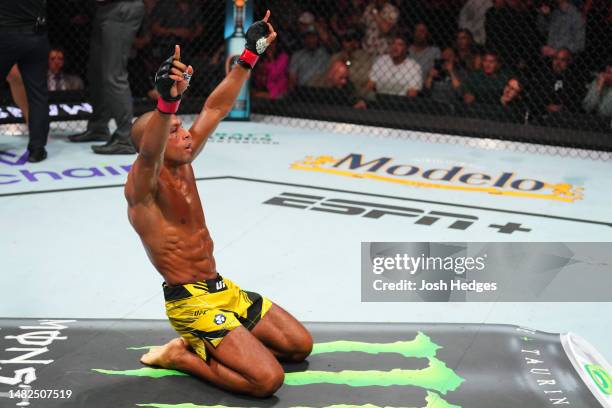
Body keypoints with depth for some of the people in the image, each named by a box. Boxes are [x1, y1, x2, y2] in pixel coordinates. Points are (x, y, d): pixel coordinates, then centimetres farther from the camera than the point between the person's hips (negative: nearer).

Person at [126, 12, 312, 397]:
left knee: (300, 346, 14)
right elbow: (147, 153, -42)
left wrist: (251, 55, 4)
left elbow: (215, 109, 8)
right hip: (191, 302, -9)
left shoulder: (184, 164, 6)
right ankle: (180, 355, -1)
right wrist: (168, 100, -60)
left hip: (222, 288, 9)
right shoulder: (143, 185, -18)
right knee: (267, 379, -20)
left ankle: (201, 344, 17)